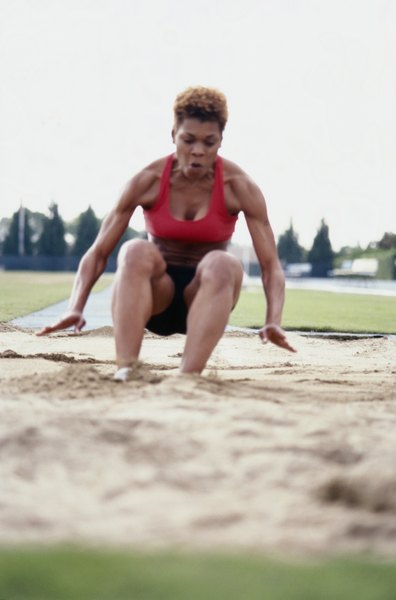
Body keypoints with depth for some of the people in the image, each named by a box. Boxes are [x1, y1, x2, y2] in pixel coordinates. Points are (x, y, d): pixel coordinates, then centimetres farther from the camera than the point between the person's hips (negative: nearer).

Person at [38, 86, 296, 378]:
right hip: (156, 293, 0)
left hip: (207, 298, 0)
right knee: (137, 252, -33)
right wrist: (76, 309, -25)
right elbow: (98, 252, -9)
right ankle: (125, 373, -42)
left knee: (224, 265, -35)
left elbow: (270, 263, -14)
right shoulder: (149, 181, -10)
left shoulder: (238, 186, -10)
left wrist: (273, 321, -31)